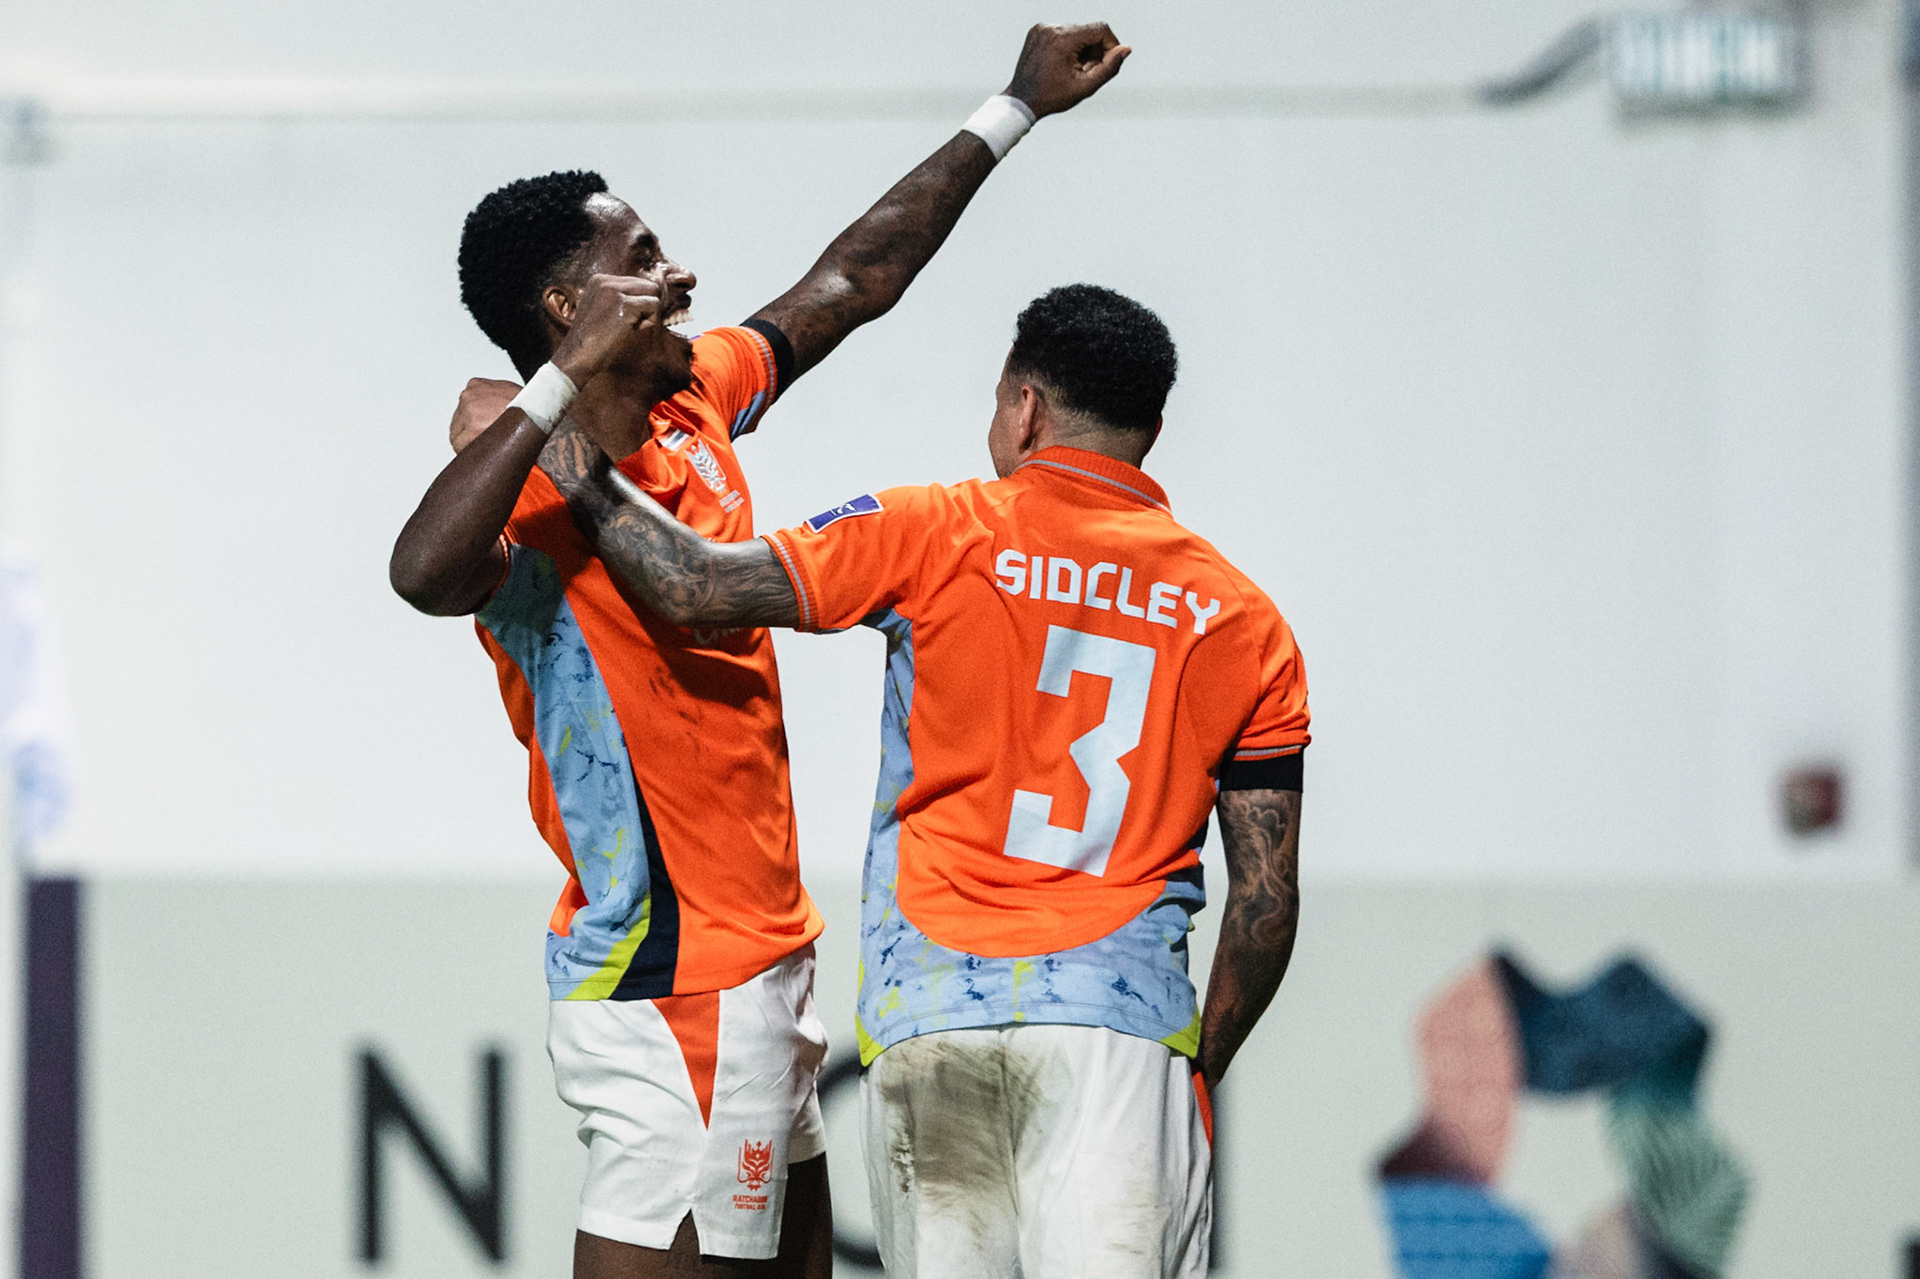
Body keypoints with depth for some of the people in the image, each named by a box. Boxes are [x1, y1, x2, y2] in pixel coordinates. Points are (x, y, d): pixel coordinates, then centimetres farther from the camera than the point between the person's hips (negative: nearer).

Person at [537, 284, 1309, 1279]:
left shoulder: (931, 538, 2)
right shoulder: (1244, 625, 10)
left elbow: (697, 588, -4)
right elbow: (1267, 898, 9)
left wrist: (587, 487, 12)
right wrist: (1202, 1067, 19)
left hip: (922, 1022, 0)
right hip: (1121, 1025, 0)